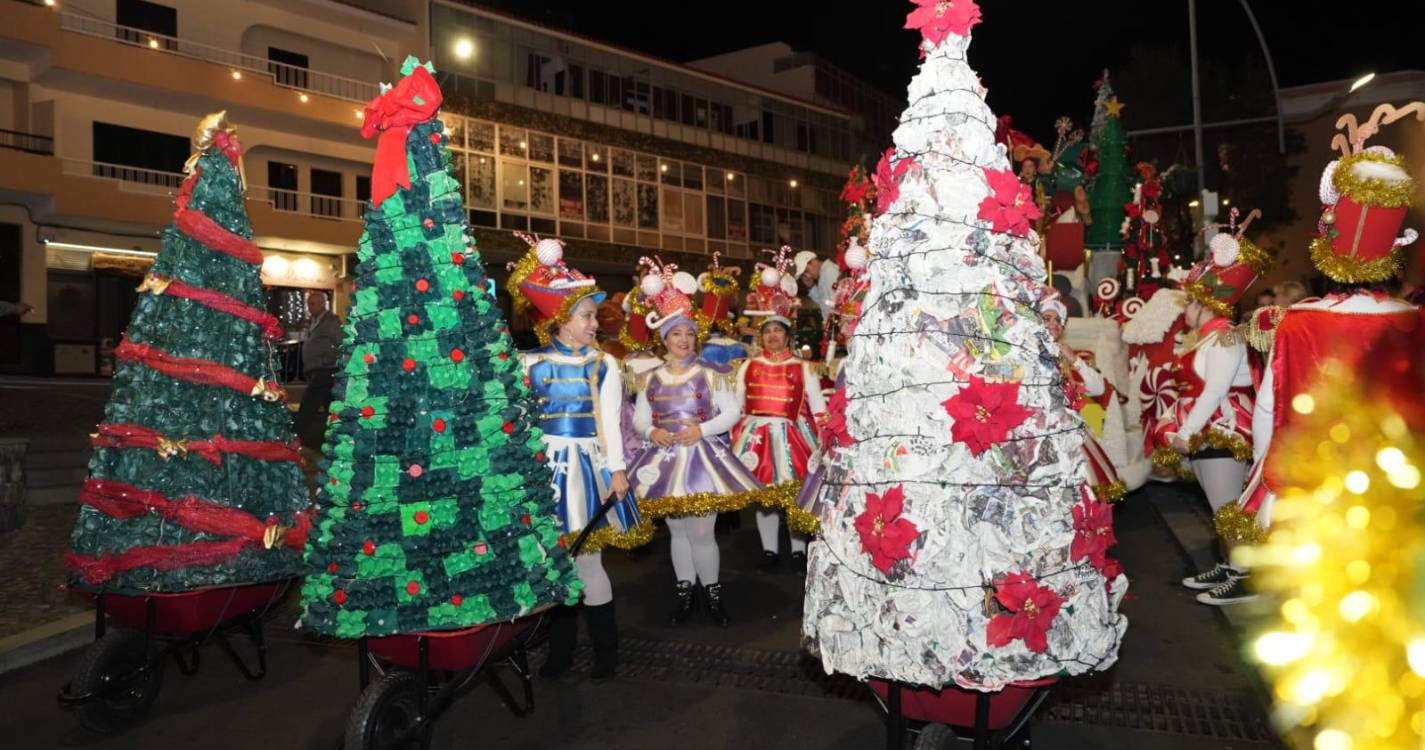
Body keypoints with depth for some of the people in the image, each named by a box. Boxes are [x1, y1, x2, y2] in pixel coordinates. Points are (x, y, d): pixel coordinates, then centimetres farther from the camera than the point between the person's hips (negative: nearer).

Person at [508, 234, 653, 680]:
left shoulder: (603, 364, 4)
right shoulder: (531, 364, 3)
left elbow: (609, 421, 3)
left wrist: (617, 469, -4)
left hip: (588, 465, -1)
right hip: (545, 465, 1)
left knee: (586, 558, -2)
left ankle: (605, 650, 15)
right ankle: (560, 649, 23)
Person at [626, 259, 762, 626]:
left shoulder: (711, 374, -1)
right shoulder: (650, 379, 6)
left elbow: (733, 411, -2)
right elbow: (639, 416, 11)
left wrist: (702, 430, -15)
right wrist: (651, 431, -11)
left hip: (703, 457, -3)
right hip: (665, 460, 3)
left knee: (702, 532, -5)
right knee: (677, 531, 12)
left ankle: (712, 592, 16)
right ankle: (684, 593, 26)